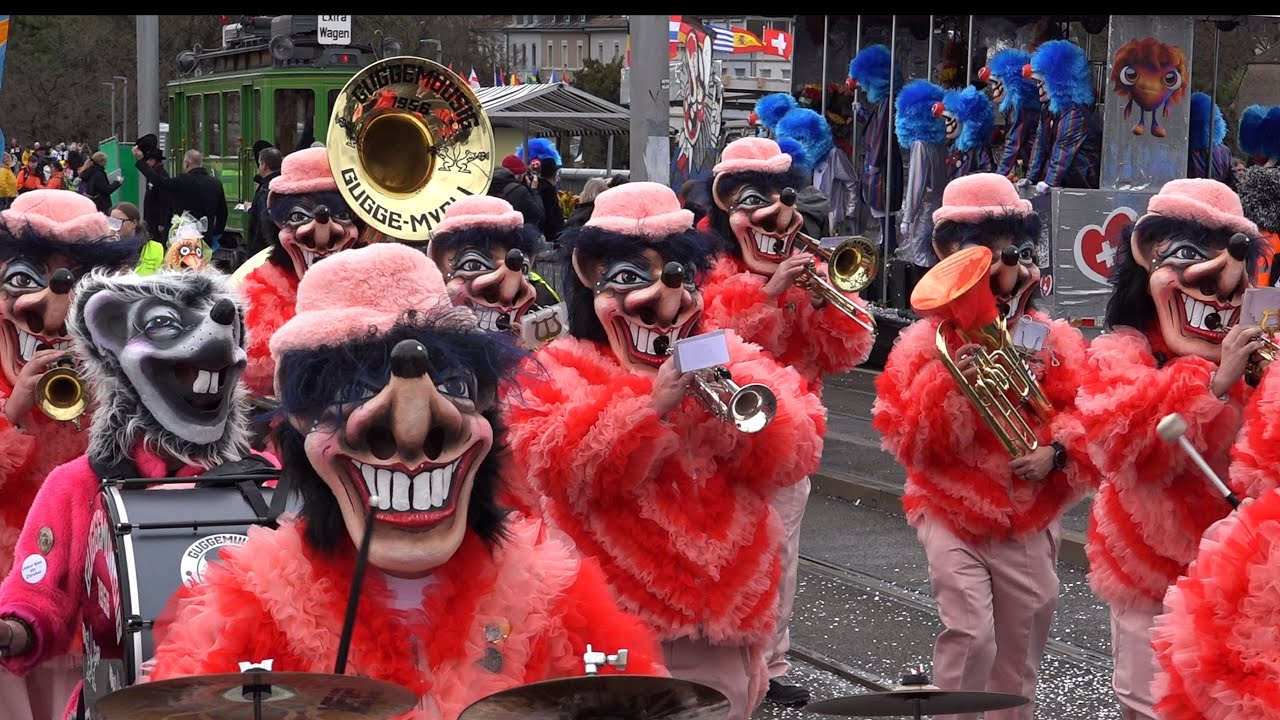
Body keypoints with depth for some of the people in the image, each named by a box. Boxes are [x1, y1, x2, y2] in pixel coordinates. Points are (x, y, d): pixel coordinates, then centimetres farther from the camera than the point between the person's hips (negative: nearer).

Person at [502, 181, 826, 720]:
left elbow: (797, 453, 0)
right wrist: (654, 406, -24)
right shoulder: (560, 371, 0)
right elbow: (561, 472, -17)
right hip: (617, 628, -3)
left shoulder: (726, 357, 11)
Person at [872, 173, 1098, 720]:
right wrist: (951, 383, -25)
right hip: (952, 513, -3)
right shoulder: (929, 342, -5)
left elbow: (1084, 415, 1)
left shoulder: (1049, 341, 2)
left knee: (1021, 643, 12)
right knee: (971, 634, -16)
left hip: (1029, 517, 3)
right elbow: (908, 440, -11)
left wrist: (1055, 452, -17)